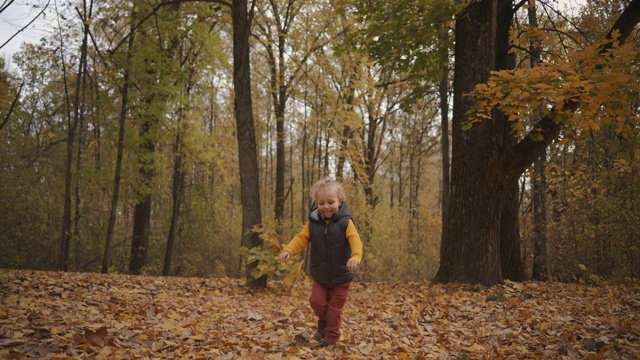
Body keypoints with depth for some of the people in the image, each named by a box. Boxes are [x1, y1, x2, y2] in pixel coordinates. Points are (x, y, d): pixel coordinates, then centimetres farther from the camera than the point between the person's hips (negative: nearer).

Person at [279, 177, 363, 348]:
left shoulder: (345, 222, -15)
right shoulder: (313, 222, -5)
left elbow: (355, 241, -25)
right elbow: (301, 238, -5)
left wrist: (355, 257, -45)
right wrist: (288, 250, -23)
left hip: (341, 276, -2)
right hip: (319, 275, 3)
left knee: (335, 308, 6)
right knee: (316, 301, -2)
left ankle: (331, 336, 24)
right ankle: (323, 321, 30)